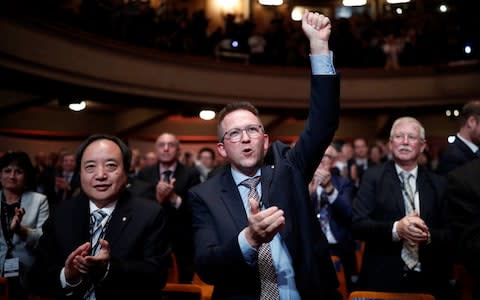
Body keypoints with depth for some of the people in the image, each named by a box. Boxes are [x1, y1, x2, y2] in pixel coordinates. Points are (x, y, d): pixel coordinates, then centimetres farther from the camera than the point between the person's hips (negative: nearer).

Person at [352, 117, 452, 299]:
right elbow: (357, 224, -9)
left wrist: (429, 236, -18)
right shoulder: (373, 177, -1)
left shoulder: (438, 183, 5)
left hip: (428, 281, 2)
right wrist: (396, 229, -24)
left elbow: (450, 234, 3)